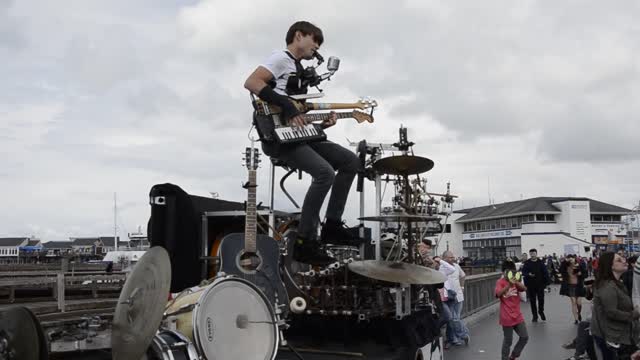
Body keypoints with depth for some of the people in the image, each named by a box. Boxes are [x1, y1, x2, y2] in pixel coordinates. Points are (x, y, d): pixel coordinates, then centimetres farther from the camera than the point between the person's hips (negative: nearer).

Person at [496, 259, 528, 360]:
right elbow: (498, 294, -28)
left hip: (517, 315, 6)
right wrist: (509, 285, -39)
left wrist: (516, 283, -32)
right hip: (507, 317, -5)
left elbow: (524, 289, -12)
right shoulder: (500, 282, -9)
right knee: (508, 341, 2)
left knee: (524, 337, 8)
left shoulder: (515, 281, 6)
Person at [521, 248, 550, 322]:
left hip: (540, 284, 0)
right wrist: (528, 274, -21)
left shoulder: (541, 263, 1)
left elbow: (545, 273, 1)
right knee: (532, 300, 5)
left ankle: (541, 311, 32)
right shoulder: (527, 263, 0)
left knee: (541, 299, 5)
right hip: (530, 285, 0)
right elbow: (523, 272, -1)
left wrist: (547, 282, -6)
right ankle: (534, 315, 17)